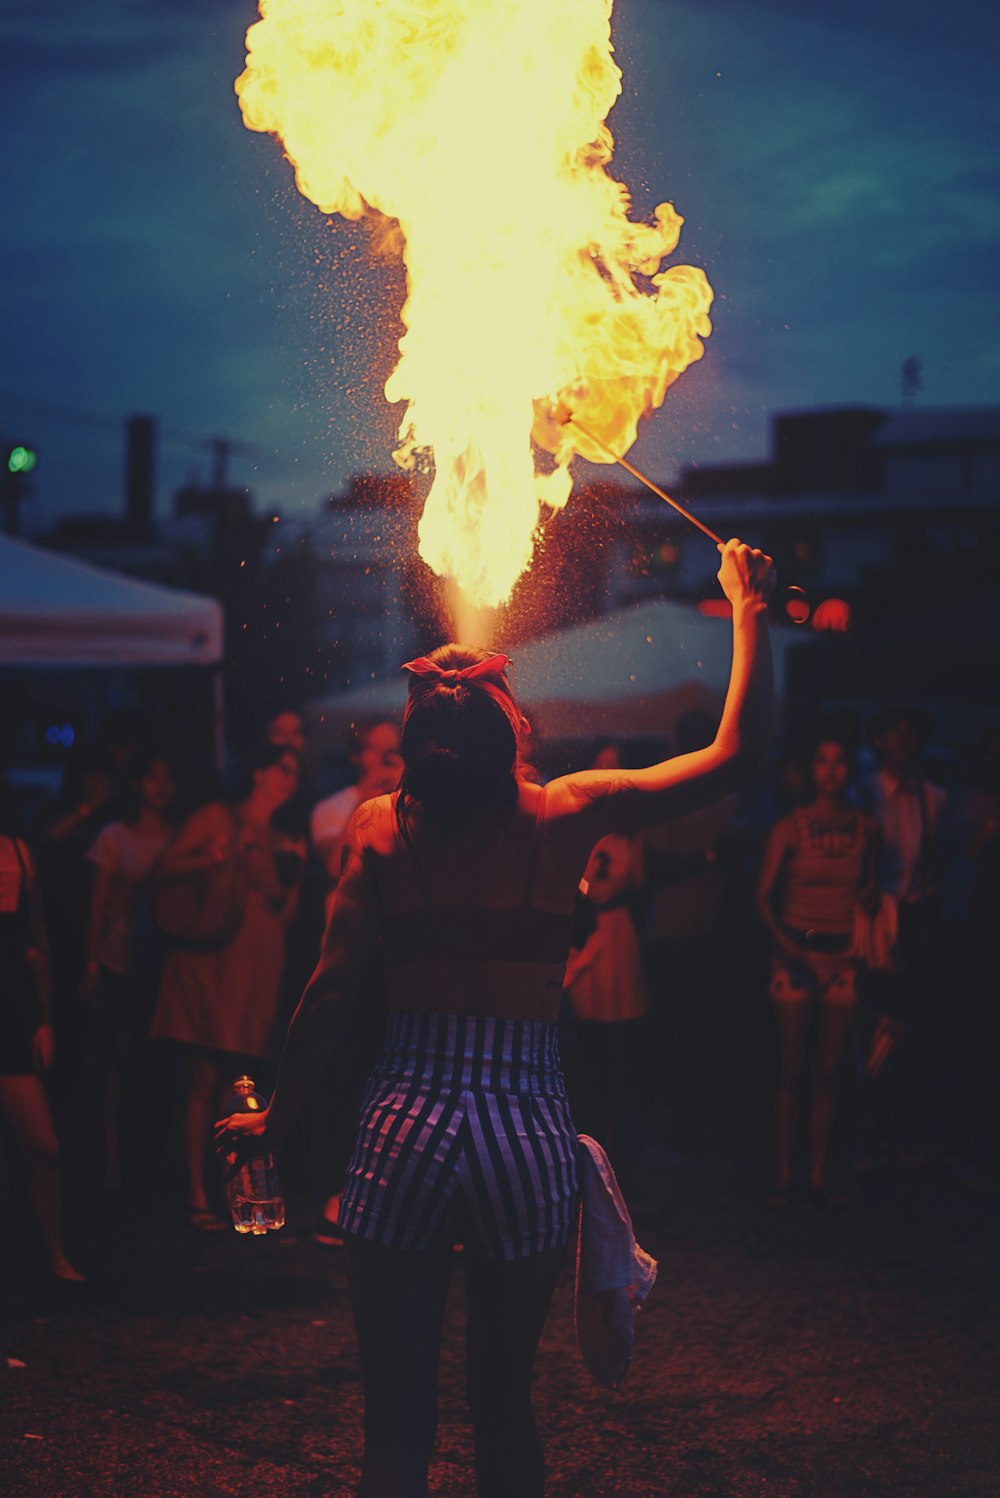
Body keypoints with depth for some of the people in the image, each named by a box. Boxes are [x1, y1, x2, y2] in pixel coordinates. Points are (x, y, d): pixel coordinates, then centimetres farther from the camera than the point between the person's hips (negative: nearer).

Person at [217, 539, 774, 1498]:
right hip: (527, 1131, 0)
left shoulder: (381, 825, -1)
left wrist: (277, 1116, 12)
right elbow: (737, 753, 3)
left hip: (404, 1126, 0)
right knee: (505, 1409, 17)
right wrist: (748, 610, 13)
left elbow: (331, 991, -2)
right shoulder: (566, 814, -3)